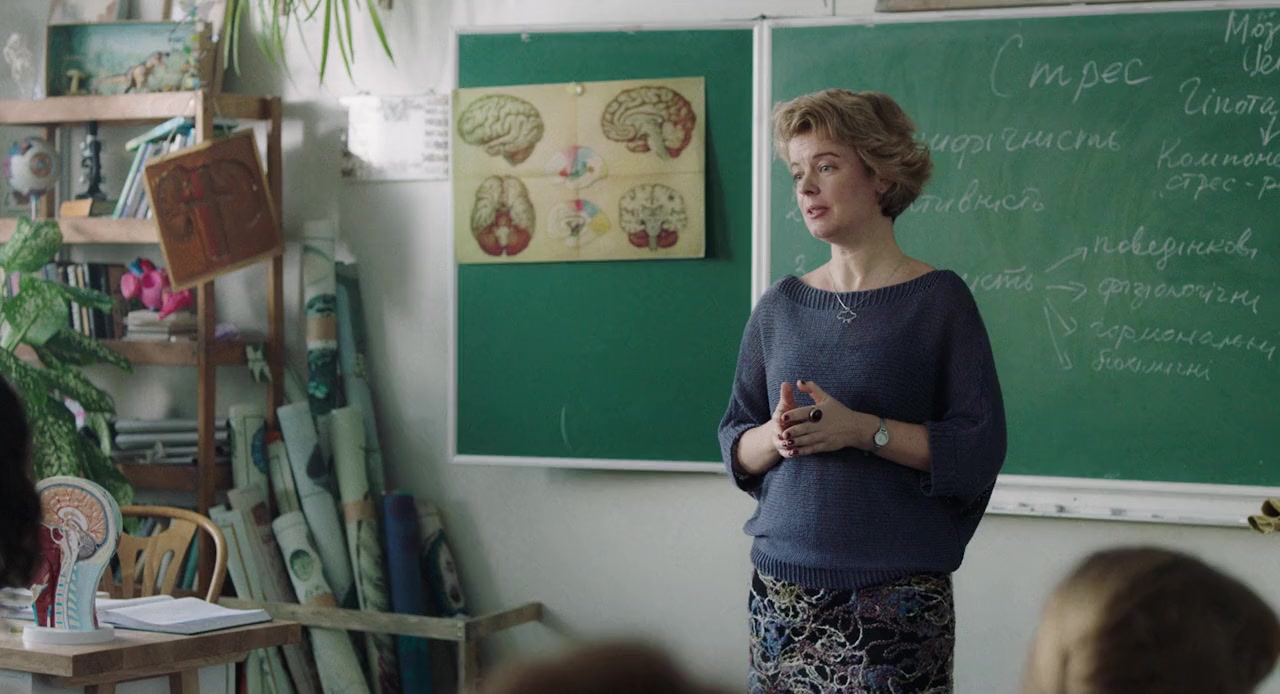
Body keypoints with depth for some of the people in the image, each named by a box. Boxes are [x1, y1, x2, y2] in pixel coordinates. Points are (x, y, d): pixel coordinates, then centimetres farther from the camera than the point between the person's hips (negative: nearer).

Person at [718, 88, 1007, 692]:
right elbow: (735, 445, 13)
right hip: (783, 586, 4)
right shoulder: (780, 306, 10)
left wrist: (862, 429, -18)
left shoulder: (936, 299, -2)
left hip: (897, 591, -3)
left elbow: (981, 450, -8)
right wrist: (776, 437, -9)